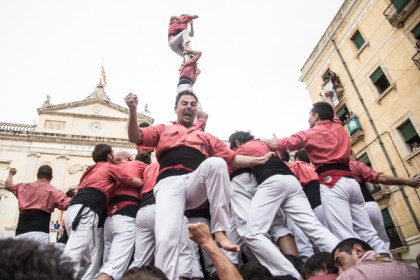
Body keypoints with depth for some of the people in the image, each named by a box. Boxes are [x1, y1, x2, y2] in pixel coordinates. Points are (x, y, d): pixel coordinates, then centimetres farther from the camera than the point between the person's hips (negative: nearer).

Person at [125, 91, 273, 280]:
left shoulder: (206, 137, 31)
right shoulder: (163, 130, 28)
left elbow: (232, 158, 28)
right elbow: (135, 137, 14)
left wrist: (259, 160, 20)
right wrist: (133, 111, -2)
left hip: (197, 184, 2)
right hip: (169, 183, -1)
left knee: (216, 162, -32)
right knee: (166, 238, -27)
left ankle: (220, 232, -30)